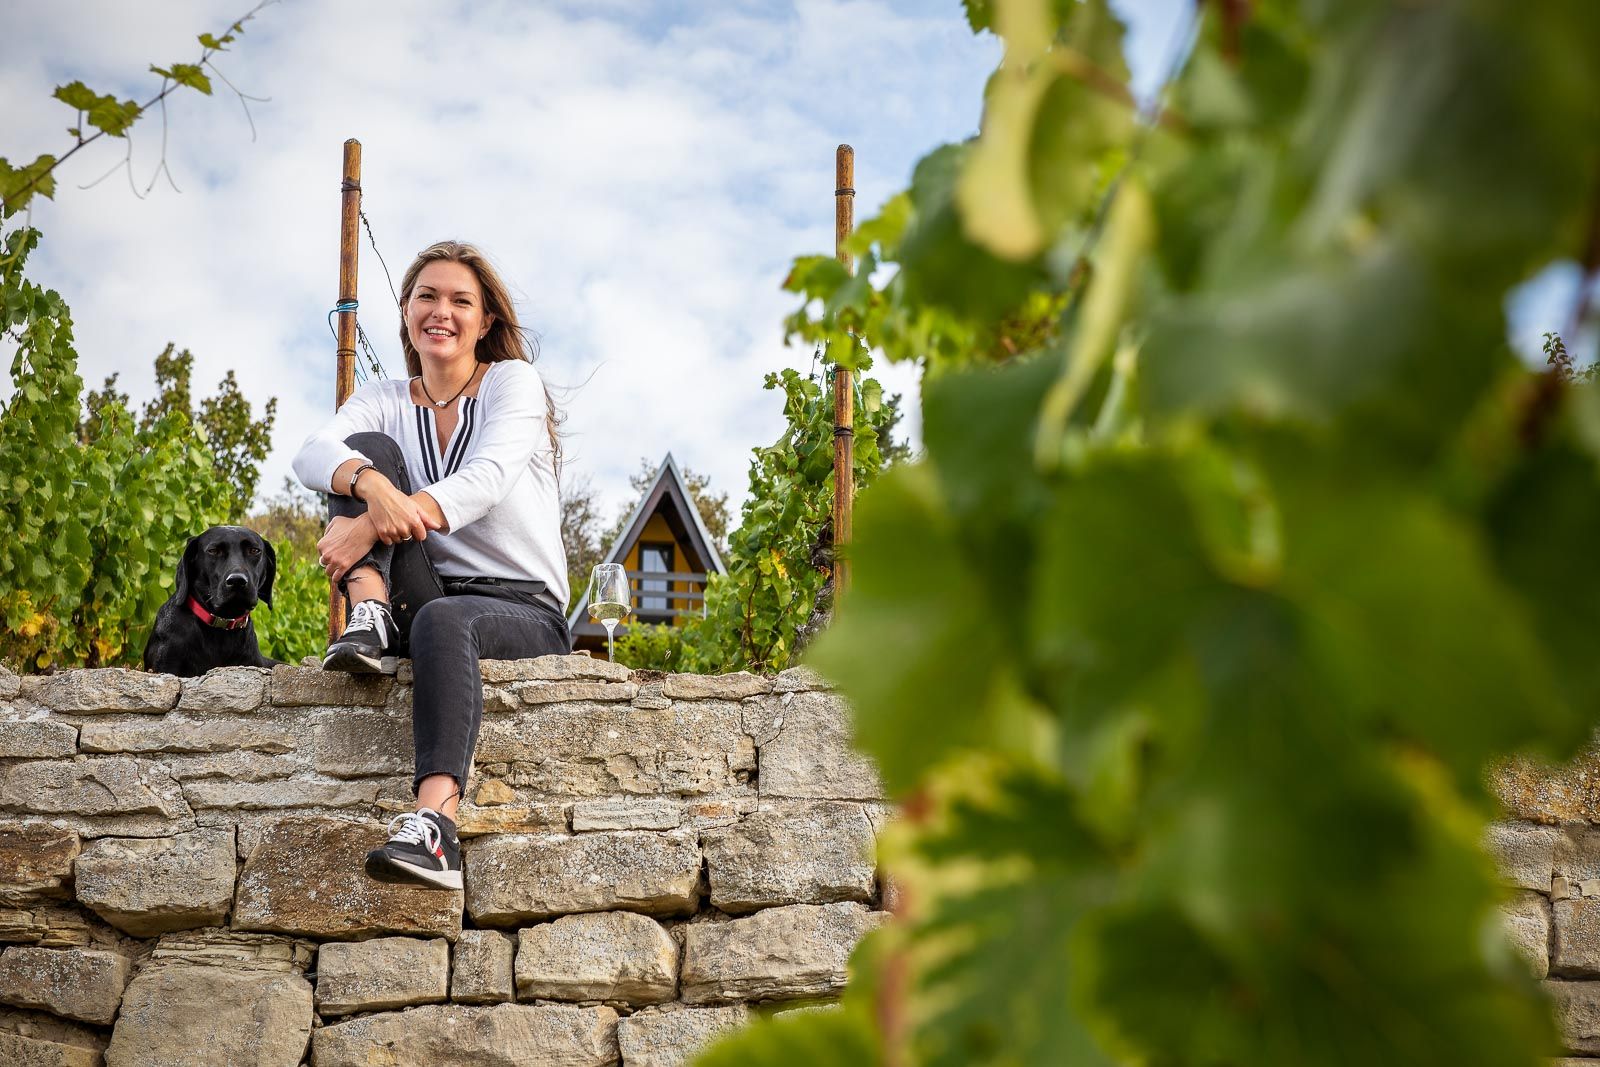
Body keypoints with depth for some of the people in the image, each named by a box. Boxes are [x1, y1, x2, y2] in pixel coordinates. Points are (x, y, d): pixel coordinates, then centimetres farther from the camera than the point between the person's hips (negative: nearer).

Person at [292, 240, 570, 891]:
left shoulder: (513, 382, 1)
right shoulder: (387, 403, 10)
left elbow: (485, 481, -19)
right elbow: (312, 455, -12)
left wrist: (371, 525, -32)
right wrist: (372, 486, -36)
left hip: (524, 610, -3)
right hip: (431, 594, 4)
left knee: (442, 620, -41)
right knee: (369, 446, -12)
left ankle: (434, 825, -61)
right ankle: (371, 620, -31)